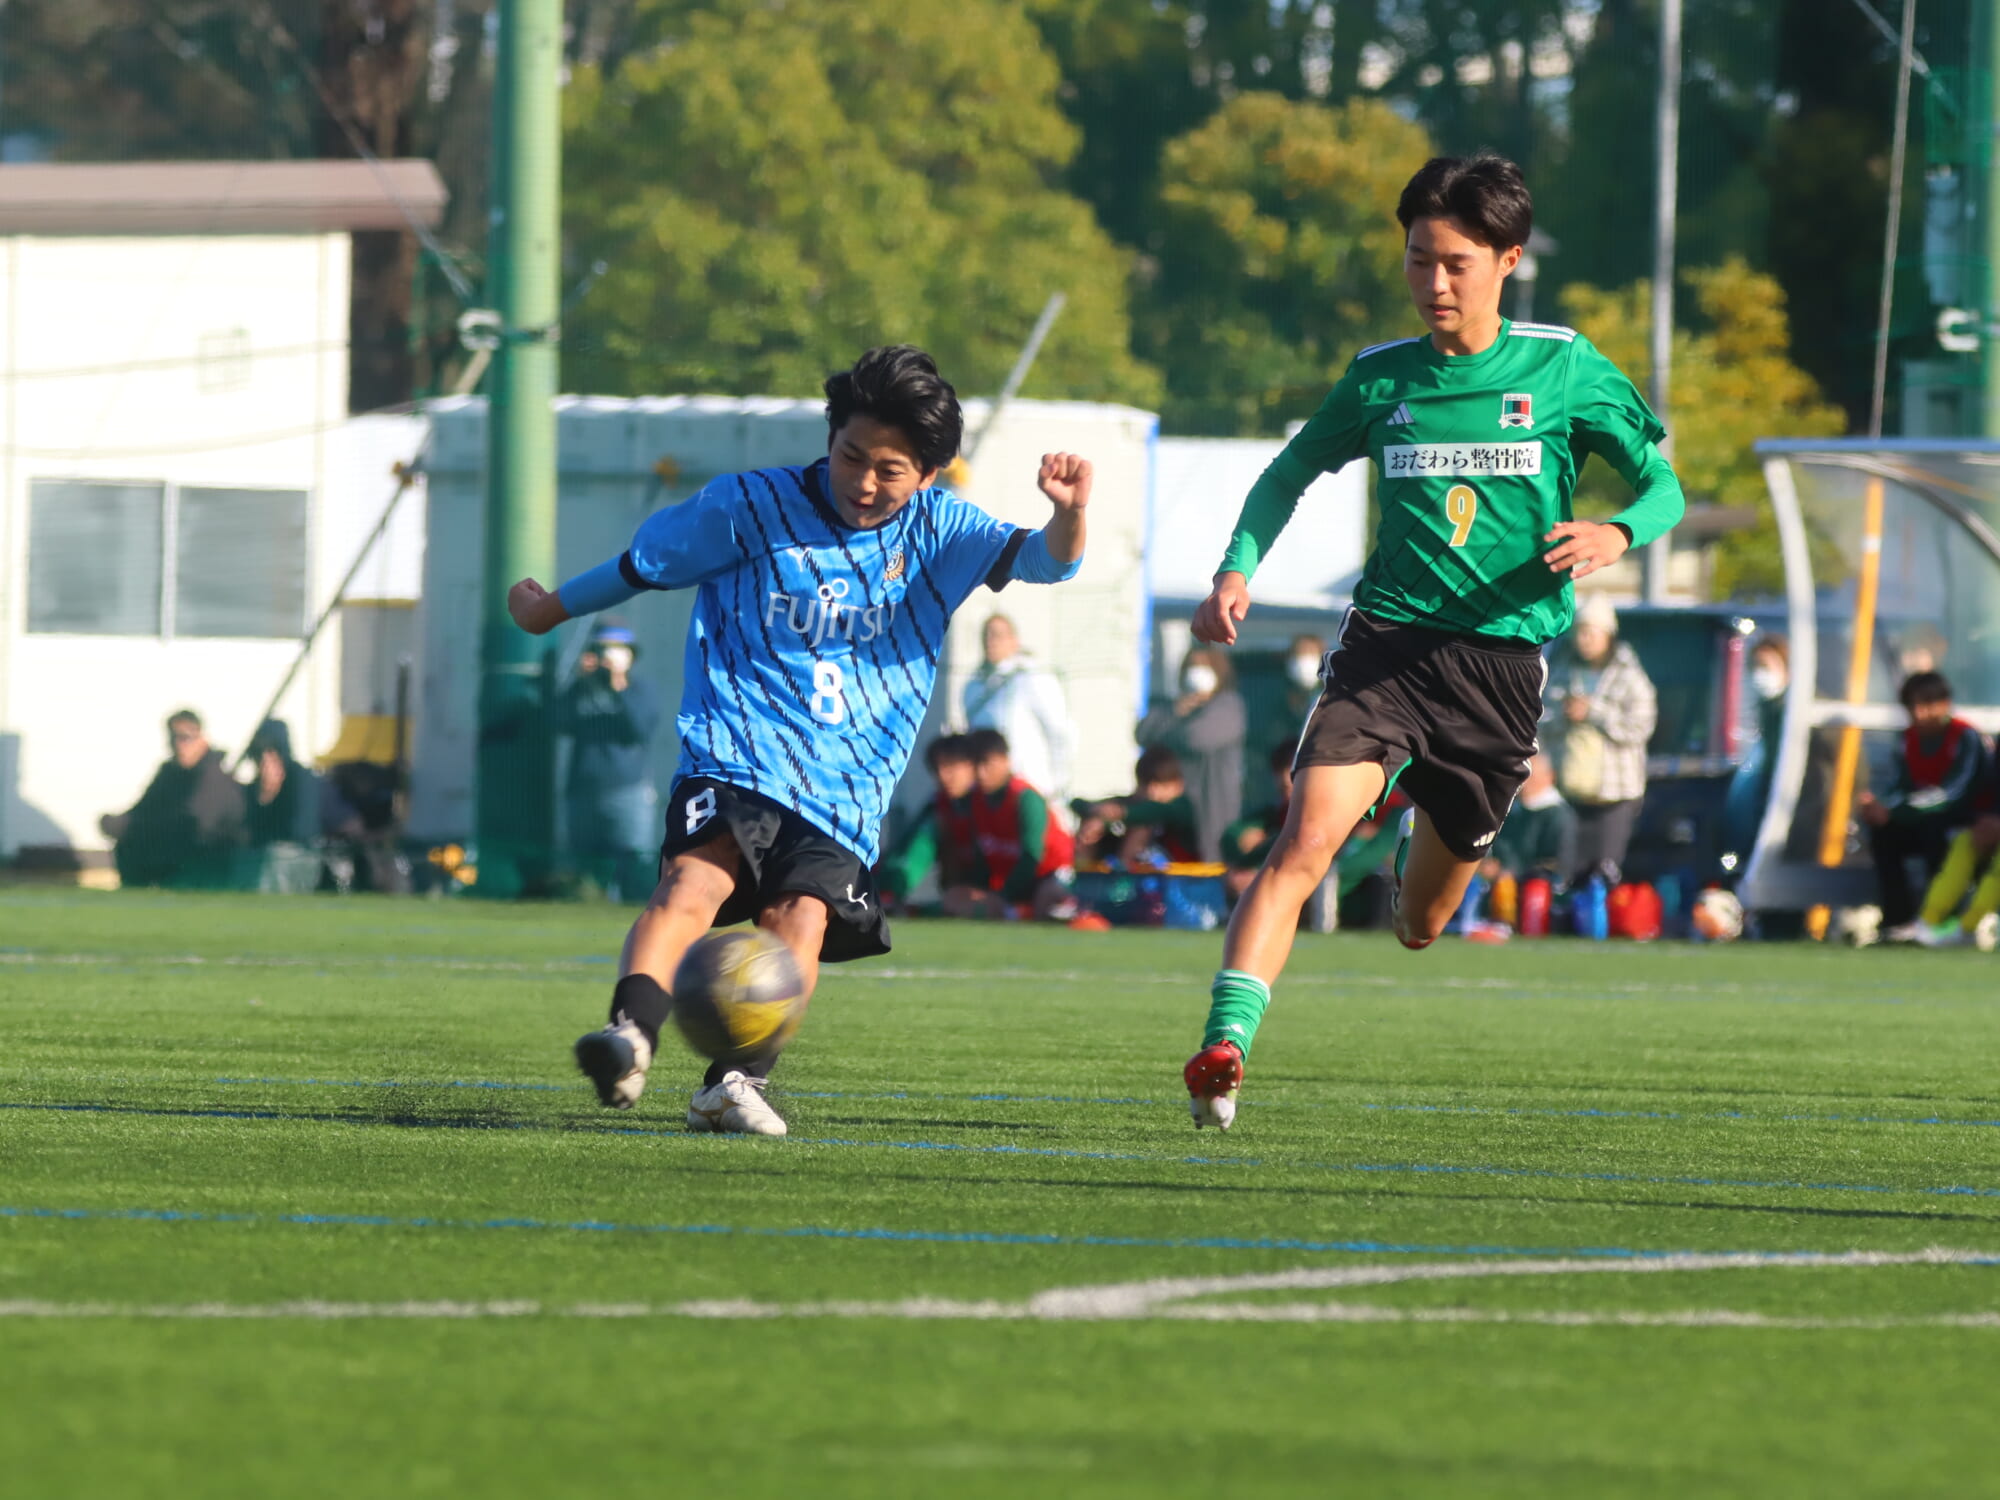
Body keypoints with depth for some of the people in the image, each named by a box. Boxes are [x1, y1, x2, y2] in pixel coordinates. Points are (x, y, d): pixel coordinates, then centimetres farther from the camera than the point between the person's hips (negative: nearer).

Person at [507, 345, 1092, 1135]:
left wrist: (1069, 514, -28)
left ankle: (736, 1082, -25)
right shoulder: (751, 506, 4)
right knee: (694, 882, -27)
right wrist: (550, 610, 29)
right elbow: (643, 563, 17)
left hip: (845, 790, 2)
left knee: (802, 918, -20)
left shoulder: (936, 530, 8)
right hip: (736, 761, -2)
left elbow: (1044, 561, -5)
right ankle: (630, 1035, -44)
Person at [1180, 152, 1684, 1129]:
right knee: (1306, 838, -25)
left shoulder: (1565, 369, 1)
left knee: (1419, 926, 13)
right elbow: (1290, 474, 19)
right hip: (1387, 637, 0)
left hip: (1503, 656, 0)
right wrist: (1236, 572, 2)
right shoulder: (1381, 378, 6)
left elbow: (1662, 483, 7)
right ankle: (1224, 1047, -30)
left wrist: (1618, 533, -16)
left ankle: (1430, 852, 51)